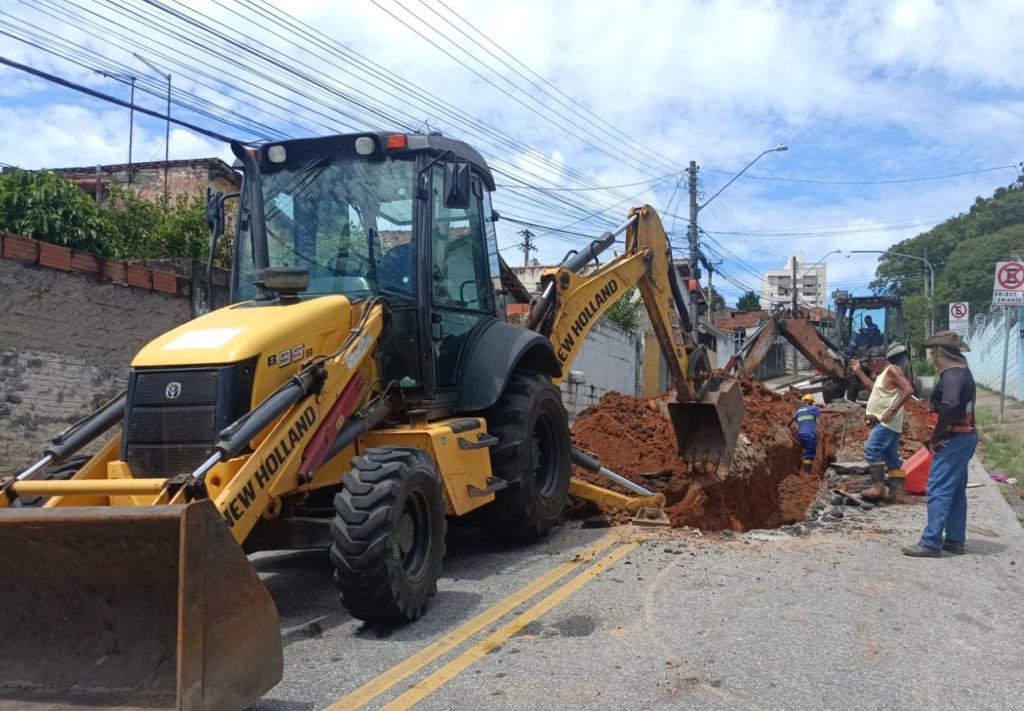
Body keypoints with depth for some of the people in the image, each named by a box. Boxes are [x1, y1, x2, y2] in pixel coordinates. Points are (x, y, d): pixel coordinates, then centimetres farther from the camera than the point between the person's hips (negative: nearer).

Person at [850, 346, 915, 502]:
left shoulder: (892, 370, -12)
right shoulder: (883, 374, 18)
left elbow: (908, 390, -22)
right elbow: (873, 387, 31)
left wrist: (893, 410, -23)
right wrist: (859, 371, 27)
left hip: (887, 423, -11)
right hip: (884, 422, 11)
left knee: (871, 450, -18)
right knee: (891, 457, 9)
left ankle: (878, 487, -20)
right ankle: (896, 492, 11)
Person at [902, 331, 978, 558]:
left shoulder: (952, 375, -18)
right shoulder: (963, 372, 14)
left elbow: (949, 407, -31)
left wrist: (935, 437, -20)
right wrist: (938, 436, 9)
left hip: (953, 440, -11)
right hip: (965, 437, 11)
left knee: (939, 491, -9)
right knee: (956, 491, 15)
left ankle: (931, 543, -8)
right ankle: (955, 540, 23)